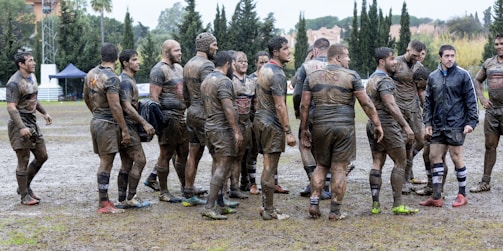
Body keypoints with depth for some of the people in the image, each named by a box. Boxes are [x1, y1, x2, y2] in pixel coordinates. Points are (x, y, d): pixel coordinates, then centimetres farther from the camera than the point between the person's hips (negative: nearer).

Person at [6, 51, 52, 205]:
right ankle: (24, 196, 8)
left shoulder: (32, 77, 11)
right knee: (23, 162, -3)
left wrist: (44, 113, 21)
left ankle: (25, 186, 27)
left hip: (33, 123, 9)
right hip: (20, 125, -9)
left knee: (42, 157, 13)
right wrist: (21, 127, -31)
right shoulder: (14, 83, -17)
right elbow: (11, 107, -23)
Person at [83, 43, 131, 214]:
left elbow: (86, 98, 20)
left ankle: (104, 200, 18)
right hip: (108, 124, -9)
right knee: (106, 163, -5)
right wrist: (125, 130, -19)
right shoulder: (111, 78, -18)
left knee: (104, 161, 14)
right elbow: (115, 106, -22)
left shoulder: (91, 74, 8)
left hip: (95, 121, 9)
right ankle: (104, 205, -2)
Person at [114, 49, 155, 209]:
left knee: (126, 164, 9)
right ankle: (130, 198, -5)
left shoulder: (129, 80, 18)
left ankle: (122, 200, 11)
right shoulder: (125, 81, -14)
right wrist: (144, 123, -23)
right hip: (127, 126, -10)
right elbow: (127, 107, -22)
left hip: (128, 126, 10)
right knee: (140, 160, -9)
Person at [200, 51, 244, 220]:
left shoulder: (206, 80, 17)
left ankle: (220, 205, 17)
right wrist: (237, 131, -21)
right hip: (223, 129, -10)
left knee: (218, 167, 13)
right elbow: (228, 108, -21)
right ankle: (209, 207, -15)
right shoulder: (224, 81, -13)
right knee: (223, 168, -10)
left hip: (210, 128, 10)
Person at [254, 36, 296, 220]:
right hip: (271, 124, -10)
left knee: (268, 167, 15)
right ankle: (269, 211, 0)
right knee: (270, 169, -5)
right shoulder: (277, 74, -17)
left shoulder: (265, 69, 14)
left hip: (260, 120, 10)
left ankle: (266, 207, 20)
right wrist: (288, 132, -20)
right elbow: (280, 106, -21)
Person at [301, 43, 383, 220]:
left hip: (320, 126, 3)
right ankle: (335, 212, 5)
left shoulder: (313, 77, 7)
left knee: (321, 166, 18)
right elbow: (366, 103, -4)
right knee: (339, 169, 2)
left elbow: (304, 105, 6)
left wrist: (304, 129, 13)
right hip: (344, 127, -3)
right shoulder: (351, 76, -2)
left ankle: (314, 202, 6)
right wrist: (377, 124, 4)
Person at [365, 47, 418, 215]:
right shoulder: (385, 80, -14)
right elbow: (391, 106, -24)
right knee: (400, 162, -2)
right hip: (386, 124, -9)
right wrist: (406, 126, -24)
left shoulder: (371, 79, 16)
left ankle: (375, 204, 5)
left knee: (377, 162, 7)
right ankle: (397, 205, -4)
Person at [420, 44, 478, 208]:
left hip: (456, 125, -5)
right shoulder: (433, 77, 9)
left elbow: (471, 100, -4)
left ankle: (462, 194, 15)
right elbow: (428, 102, 13)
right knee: (434, 157, 3)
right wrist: (428, 123, 7)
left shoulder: (462, 75, -4)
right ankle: (436, 197, 9)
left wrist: (471, 122, -10)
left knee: (456, 157, 0)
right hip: (438, 126, 5)